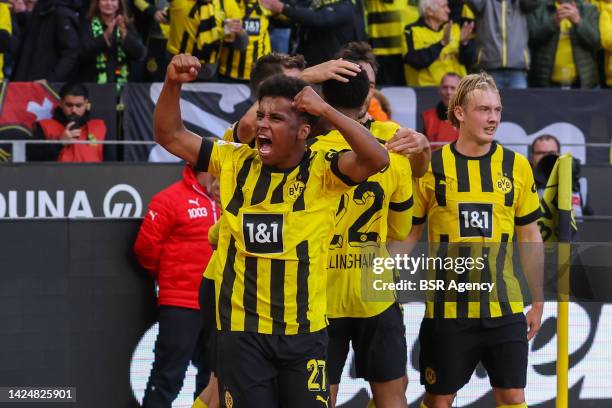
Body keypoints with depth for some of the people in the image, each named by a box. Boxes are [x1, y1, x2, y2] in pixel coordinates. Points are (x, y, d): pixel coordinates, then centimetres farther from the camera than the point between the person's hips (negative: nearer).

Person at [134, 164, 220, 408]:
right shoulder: (170, 200, -11)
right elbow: (146, 246, -10)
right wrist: (168, 275, 5)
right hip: (180, 306, -7)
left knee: (212, 376, 15)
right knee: (169, 377, -6)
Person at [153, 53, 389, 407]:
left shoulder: (321, 172, -5)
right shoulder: (236, 162, 5)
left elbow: (377, 159, -21)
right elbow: (170, 135, 8)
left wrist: (325, 110, -22)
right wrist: (173, 84, -9)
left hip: (304, 330, -2)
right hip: (241, 329, 2)